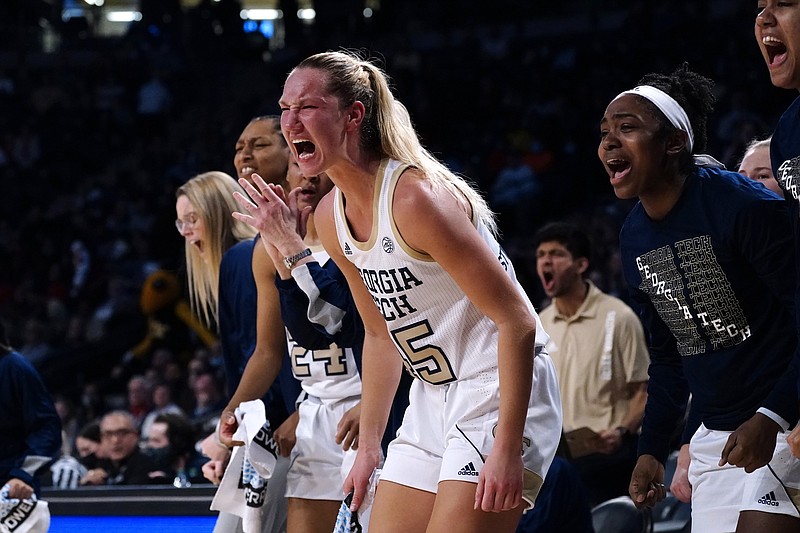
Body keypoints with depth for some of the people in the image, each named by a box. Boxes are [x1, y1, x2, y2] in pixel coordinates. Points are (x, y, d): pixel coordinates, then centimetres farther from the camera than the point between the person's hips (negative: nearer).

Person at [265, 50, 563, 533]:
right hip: (434, 398, 9)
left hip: (500, 393, -9)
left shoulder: (415, 197, -23)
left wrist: (507, 450, -25)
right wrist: (369, 447, 16)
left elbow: (518, 321, -22)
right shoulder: (331, 218, 3)